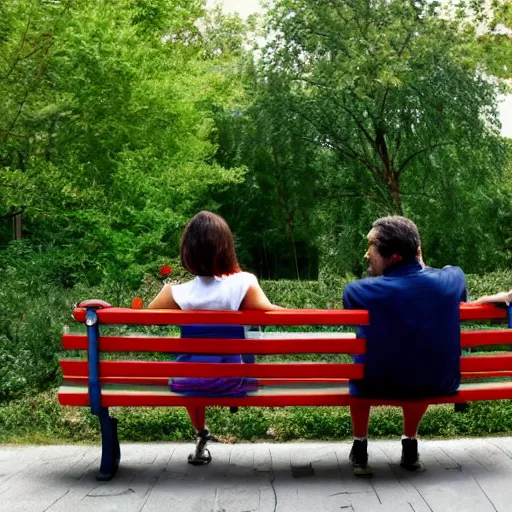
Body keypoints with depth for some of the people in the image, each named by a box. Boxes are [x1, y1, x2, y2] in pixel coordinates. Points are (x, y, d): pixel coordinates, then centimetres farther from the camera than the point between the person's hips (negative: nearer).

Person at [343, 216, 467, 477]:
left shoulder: (357, 290, -18)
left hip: (378, 387, -2)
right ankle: (410, 446, 39)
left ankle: (360, 446, 33)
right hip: (440, 385, 2)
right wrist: (419, 264, 13)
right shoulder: (453, 277, -11)